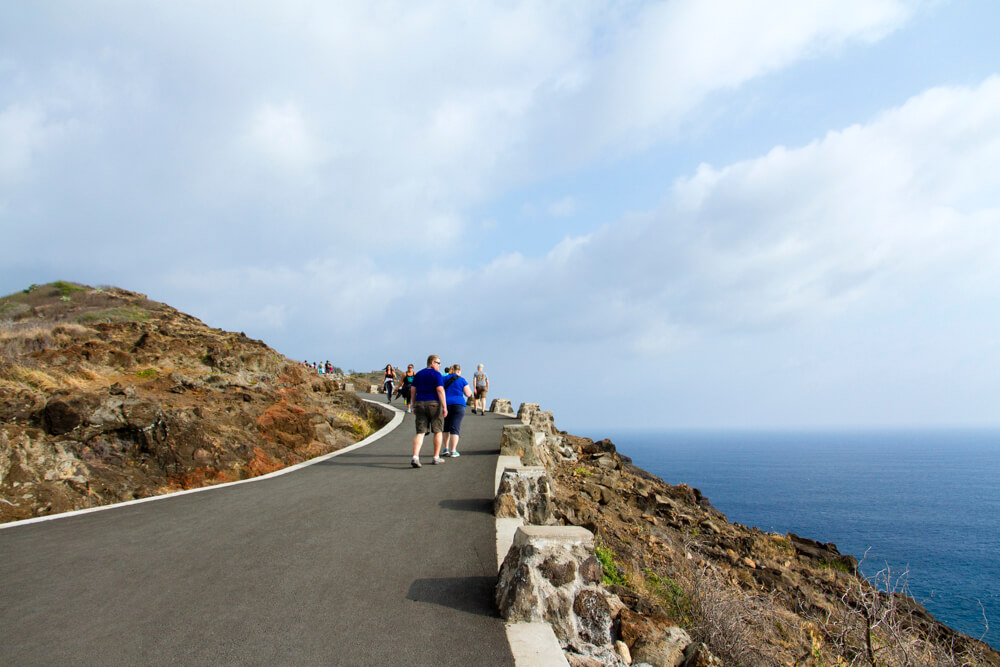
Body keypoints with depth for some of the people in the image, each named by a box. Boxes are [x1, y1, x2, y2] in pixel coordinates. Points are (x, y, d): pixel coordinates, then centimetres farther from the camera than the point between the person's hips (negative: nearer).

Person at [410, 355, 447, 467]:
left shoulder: (418, 374, 12)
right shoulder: (436, 374, -6)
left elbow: (412, 390, 11)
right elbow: (440, 390, -14)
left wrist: (414, 406, 16)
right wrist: (445, 407, -14)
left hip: (420, 404, 5)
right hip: (434, 404, -5)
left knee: (420, 432, 2)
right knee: (438, 431, 11)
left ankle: (415, 457, -15)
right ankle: (436, 458, 17)